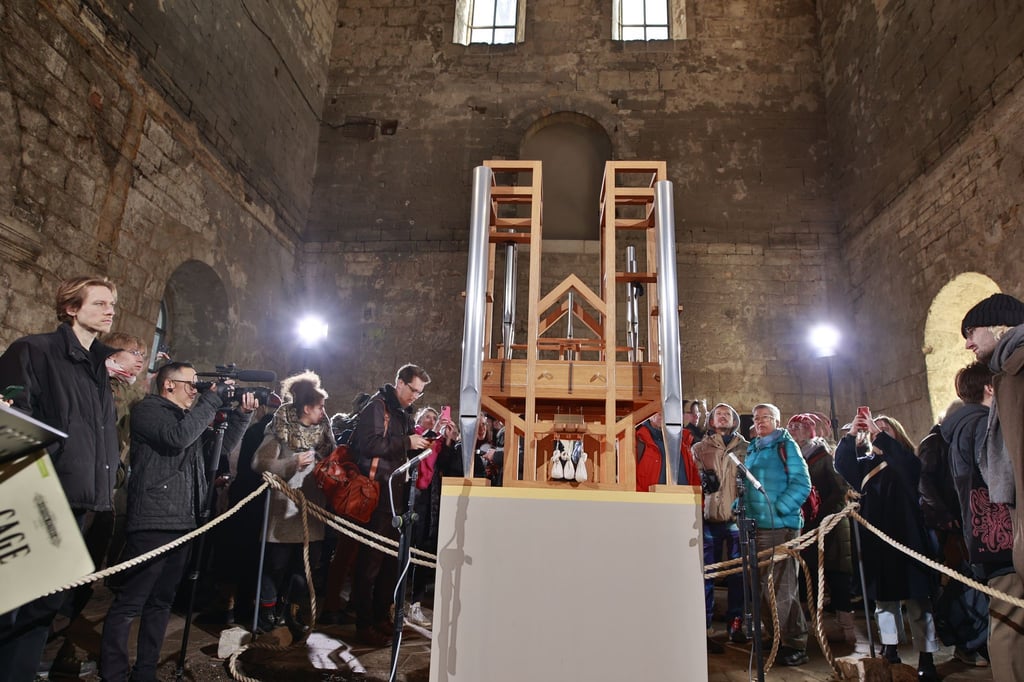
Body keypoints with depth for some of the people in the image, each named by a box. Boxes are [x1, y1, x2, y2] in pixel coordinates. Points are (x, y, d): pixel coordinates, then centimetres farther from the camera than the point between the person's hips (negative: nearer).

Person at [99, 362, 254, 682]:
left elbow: (222, 446, 18)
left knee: (161, 602, 13)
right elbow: (178, 438, -21)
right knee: (128, 604, -3)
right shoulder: (148, 409, -4)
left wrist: (241, 414, 6)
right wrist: (212, 398, -16)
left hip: (182, 524, 8)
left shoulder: (189, 417, 20)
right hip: (152, 523, -8)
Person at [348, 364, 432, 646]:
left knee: (391, 559, 14)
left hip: (396, 495, 9)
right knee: (370, 560, -2)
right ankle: (364, 624, 9)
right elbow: (369, 443, -23)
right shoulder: (377, 406, -9)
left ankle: (380, 617, 26)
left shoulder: (404, 413, 18)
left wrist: (425, 439, 6)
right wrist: (406, 442, -20)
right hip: (375, 495, -9)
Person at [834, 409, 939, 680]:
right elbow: (842, 465, -6)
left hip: (907, 538, -4)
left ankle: (925, 659, 6)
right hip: (876, 542, 4)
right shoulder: (865, 464, 11)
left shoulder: (908, 462, 1)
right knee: (883, 599, 11)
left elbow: (900, 458, -22)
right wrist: (851, 435, -16)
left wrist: (878, 432, -24)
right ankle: (890, 651, 21)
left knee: (917, 600, 0)